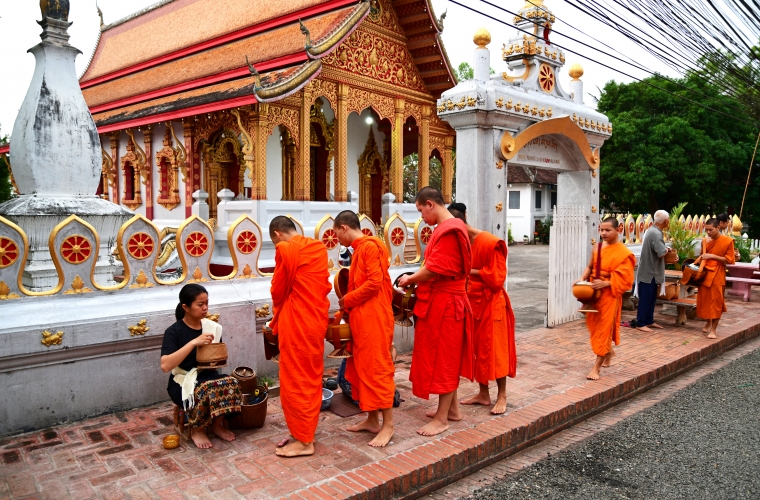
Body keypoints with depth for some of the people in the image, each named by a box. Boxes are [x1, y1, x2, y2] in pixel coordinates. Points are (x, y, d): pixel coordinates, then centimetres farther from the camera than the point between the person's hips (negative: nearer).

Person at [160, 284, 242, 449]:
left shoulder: (212, 327, 4)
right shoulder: (174, 332, -10)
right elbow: (165, 366, -26)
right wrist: (193, 342, -29)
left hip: (207, 376, 4)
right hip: (183, 382, -4)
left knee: (231, 383, -28)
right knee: (205, 390, -37)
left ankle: (217, 424, -3)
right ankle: (197, 430, -8)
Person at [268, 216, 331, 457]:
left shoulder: (285, 250, -12)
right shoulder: (319, 247, 9)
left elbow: (278, 290, -5)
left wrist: (277, 315, 14)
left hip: (296, 322, -8)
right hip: (317, 319, 8)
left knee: (295, 381, 2)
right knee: (312, 378, 16)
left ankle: (303, 441, 10)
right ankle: (307, 432, 27)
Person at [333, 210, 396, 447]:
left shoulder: (370, 246, -13)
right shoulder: (359, 249, 17)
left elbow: (374, 283, -20)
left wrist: (346, 300, -11)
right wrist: (348, 301, 4)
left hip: (374, 319, -10)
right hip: (361, 319, 10)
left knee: (378, 369, -4)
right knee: (363, 369, 13)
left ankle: (388, 425, 4)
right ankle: (372, 420, 22)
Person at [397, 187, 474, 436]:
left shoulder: (448, 230, -21)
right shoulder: (448, 227, 13)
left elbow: (433, 269, -22)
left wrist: (410, 279, -6)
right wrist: (417, 278, 5)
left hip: (444, 303, -10)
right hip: (442, 301, 10)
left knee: (443, 358, -1)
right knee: (446, 356, 17)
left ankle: (442, 418, 11)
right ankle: (452, 408, 29)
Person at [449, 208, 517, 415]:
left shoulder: (490, 243, -17)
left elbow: (497, 277, -18)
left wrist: (471, 271, -17)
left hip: (491, 303, -7)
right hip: (472, 302, 7)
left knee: (494, 349, 1)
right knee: (477, 348, 11)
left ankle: (501, 396, 12)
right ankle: (483, 394, 21)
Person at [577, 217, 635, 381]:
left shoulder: (623, 253, -12)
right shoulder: (598, 248, 5)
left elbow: (624, 278, -14)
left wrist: (605, 283, -25)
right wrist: (582, 279, -5)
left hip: (610, 294, -6)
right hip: (594, 292, 7)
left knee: (604, 328, -3)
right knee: (594, 325, 17)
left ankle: (596, 368, 1)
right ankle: (609, 351, 44)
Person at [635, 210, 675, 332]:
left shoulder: (651, 230, 11)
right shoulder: (656, 234, -21)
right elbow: (662, 253, -27)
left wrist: (667, 250, 5)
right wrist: (668, 250, -6)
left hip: (649, 271, 10)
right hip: (649, 272, -10)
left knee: (651, 298, 16)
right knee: (645, 298, -3)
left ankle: (649, 321, 25)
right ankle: (640, 324, 3)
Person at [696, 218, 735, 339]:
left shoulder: (728, 241, -7)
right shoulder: (705, 241, 8)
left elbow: (729, 260, -9)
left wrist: (712, 256, -18)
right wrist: (702, 258, 2)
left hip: (717, 275, -5)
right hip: (705, 273, 5)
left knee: (716, 301, -3)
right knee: (704, 300, 10)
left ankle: (713, 329, 3)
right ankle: (708, 323, 31)